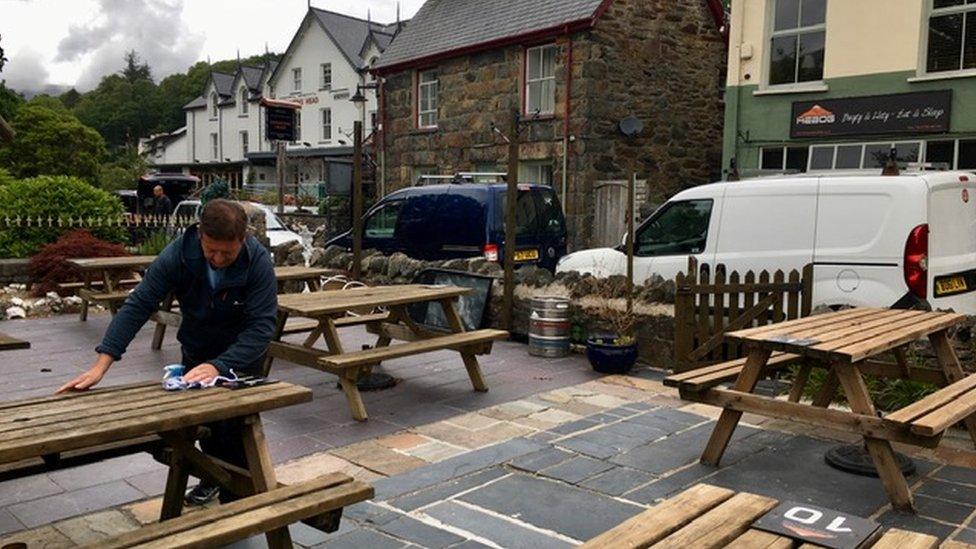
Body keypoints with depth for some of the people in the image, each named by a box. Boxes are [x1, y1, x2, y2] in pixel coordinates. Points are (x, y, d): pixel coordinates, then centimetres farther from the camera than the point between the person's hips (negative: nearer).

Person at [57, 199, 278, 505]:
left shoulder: (259, 262, -31)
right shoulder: (178, 255, -26)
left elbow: (262, 325, -34)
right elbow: (138, 305, -27)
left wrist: (220, 366, -47)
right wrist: (101, 364, -34)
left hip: (243, 354, -2)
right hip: (197, 351, 3)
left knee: (235, 430, -9)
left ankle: (235, 495, 13)